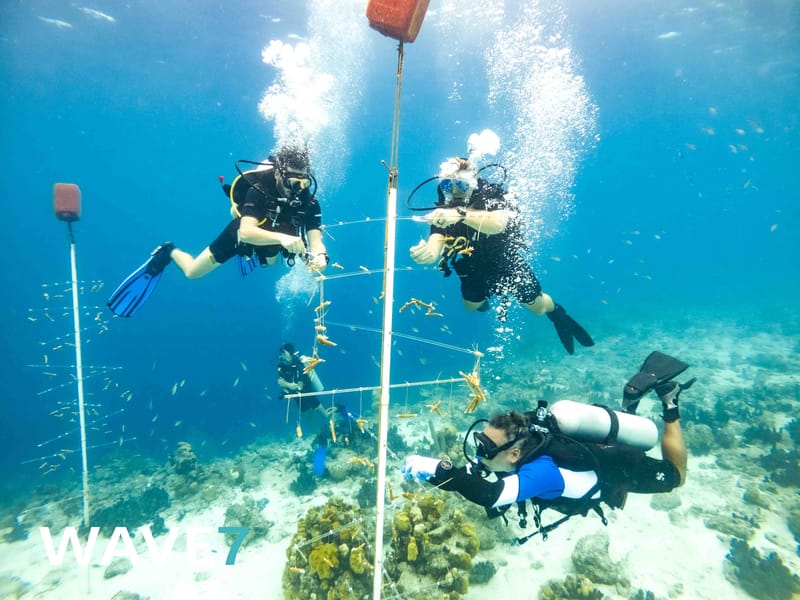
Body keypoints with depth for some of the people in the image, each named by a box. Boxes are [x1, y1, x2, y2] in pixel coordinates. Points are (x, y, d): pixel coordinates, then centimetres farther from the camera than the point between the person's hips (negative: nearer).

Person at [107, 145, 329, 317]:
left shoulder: (308, 201, -28)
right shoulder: (259, 191, -39)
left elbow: (315, 238, -37)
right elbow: (246, 232, -51)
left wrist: (319, 257, -60)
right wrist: (282, 238, -68)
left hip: (271, 241, 4)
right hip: (241, 233, -4)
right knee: (192, 272, 8)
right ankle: (168, 253, 39)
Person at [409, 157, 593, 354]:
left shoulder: (492, 194, -30)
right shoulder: (443, 211, -23)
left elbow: (498, 224, -52)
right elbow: (434, 246, -39)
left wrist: (462, 214, -69)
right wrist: (426, 253, -64)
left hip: (508, 260, -3)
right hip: (474, 267, 3)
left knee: (538, 307, 7)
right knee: (471, 306, 20)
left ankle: (557, 314, 44)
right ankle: (484, 299, 58)